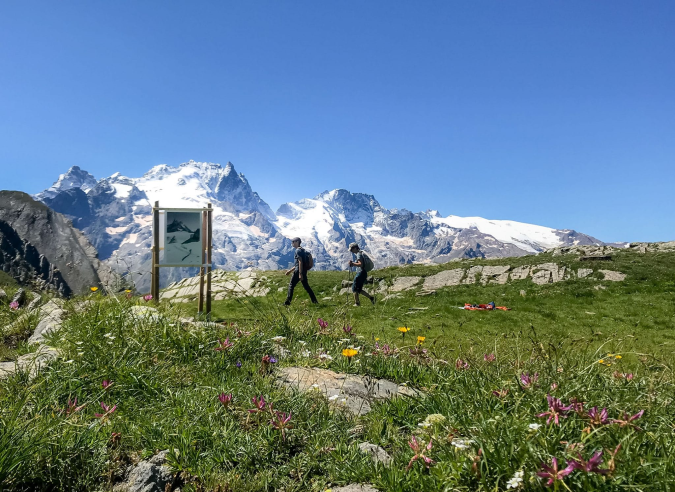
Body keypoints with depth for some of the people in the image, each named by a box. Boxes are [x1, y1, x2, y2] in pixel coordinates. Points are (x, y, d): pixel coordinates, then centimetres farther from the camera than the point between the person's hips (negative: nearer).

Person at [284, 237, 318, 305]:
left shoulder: (298, 250, -11)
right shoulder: (302, 250, 20)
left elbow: (300, 262, -20)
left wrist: (300, 274, -24)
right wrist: (290, 270, 26)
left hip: (299, 271, -9)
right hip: (303, 271, 9)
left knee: (291, 285, -1)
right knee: (306, 286, 12)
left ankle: (287, 302, -1)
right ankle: (314, 301, 10)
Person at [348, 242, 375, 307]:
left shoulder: (359, 254, -14)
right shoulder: (360, 253, 17)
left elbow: (361, 264, -26)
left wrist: (353, 263, -20)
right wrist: (353, 263, 15)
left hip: (361, 273, -10)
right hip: (363, 273, 10)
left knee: (354, 288, -2)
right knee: (359, 289, 15)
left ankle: (357, 303, 0)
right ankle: (371, 297, 11)